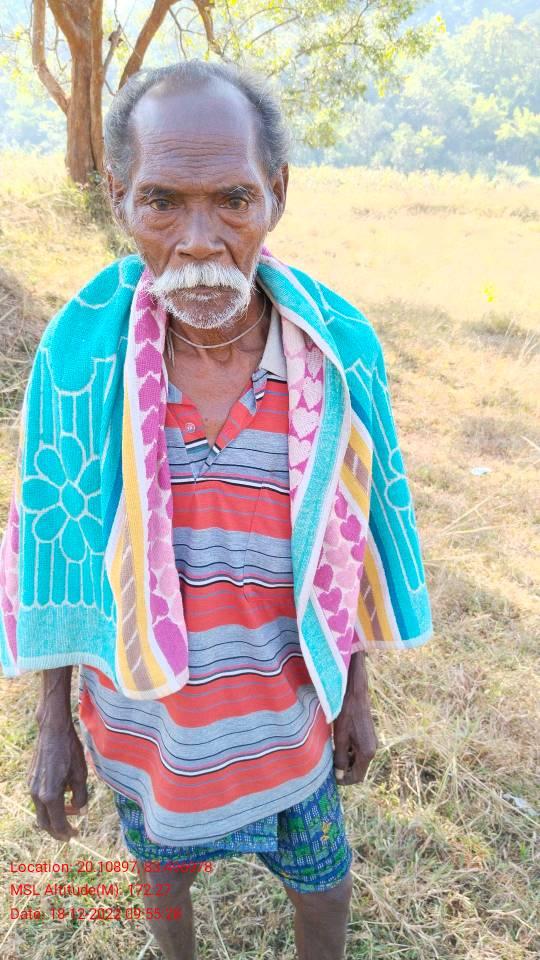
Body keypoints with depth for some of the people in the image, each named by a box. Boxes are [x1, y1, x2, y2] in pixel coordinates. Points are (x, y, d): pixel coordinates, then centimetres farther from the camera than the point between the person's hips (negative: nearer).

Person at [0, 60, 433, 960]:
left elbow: (348, 542, -7)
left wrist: (356, 696, 3)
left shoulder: (340, 349, -19)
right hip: (141, 708, 1)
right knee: (160, 857, 29)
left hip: (285, 705, 0)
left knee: (320, 876, 23)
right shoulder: (79, 353, -20)